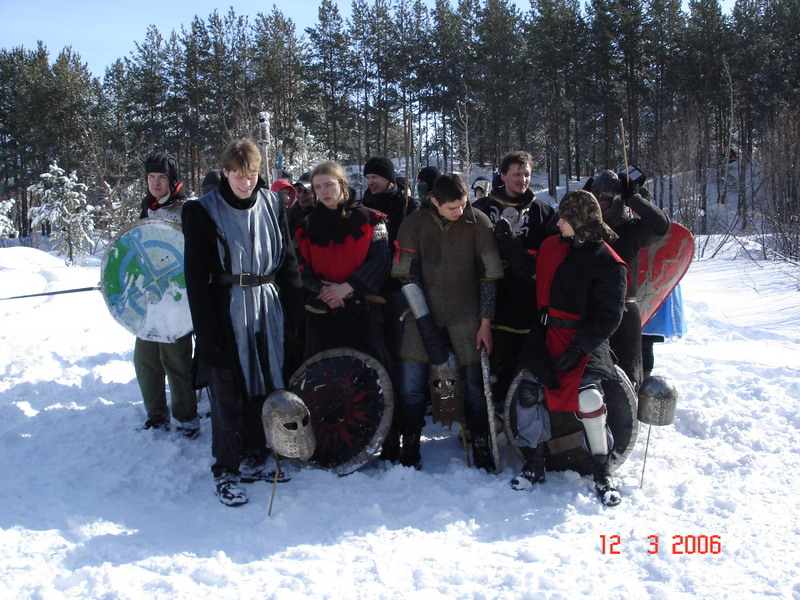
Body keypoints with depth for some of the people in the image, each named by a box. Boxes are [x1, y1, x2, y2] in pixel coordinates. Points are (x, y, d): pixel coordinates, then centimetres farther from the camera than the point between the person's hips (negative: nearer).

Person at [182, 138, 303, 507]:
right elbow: (196, 277, -7)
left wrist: (293, 310, 3)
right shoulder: (203, 212, -6)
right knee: (227, 393, 1)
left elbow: (288, 262, 9)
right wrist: (206, 330, -12)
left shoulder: (272, 205, 5)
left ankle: (254, 459, 27)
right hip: (227, 312, -4)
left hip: (268, 309, 4)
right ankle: (225, 471, 14)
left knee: (265, 386, 11)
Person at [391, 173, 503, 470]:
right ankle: (410, 446, 13)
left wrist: (485, 321, -2)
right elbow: (405, 274, -2)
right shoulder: (413, 224, -2)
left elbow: (489, 275, 0)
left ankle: (480, 446, 18)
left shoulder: (478, 222, -2)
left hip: (466, 316, 0)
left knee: (474, 382, 2)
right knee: (412, 383, -3)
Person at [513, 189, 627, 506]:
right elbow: (532, 277, 25)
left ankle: (601, 472, -2)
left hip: (585, 339, -4)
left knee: (588, 396, -24)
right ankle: (534, 465, 4)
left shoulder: (609, 264, -8)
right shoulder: (551, 247, 8)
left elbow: (608, 316, -11)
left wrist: (578, 348, -19)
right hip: (546, 333, 4)